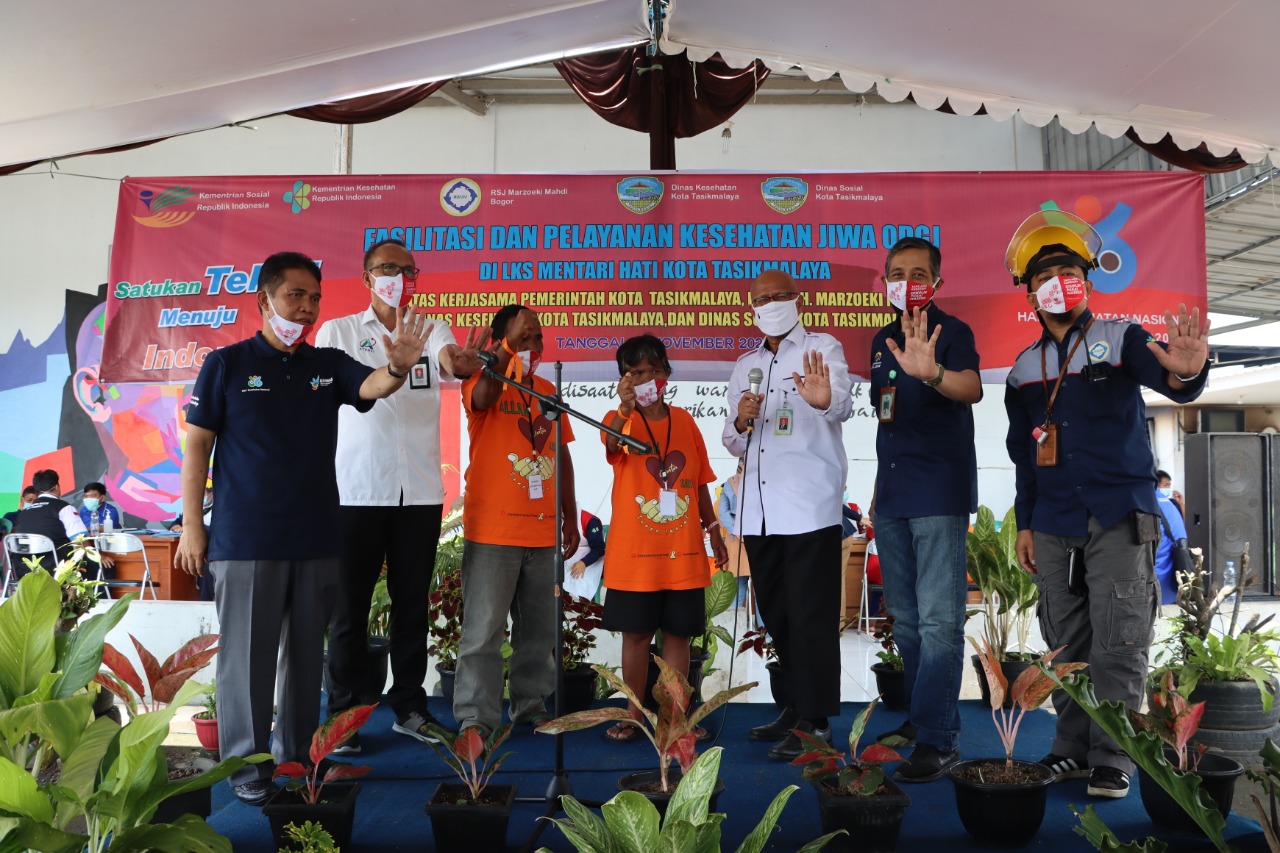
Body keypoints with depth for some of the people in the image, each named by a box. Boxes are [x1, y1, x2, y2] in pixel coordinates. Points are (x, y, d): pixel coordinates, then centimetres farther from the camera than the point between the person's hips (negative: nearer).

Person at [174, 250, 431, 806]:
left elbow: (371, 386, -12)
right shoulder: (227, 364, -2)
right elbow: (196, 447, -1)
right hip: (246, 540, -4)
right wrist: (191, 525, -5)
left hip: (316, 537, 4)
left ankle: (297, 752, 28)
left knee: (306, 651, 13)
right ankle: (247, 764, 14)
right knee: (248, 654, 2)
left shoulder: (328, 365, 7)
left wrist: (398, 367, -37)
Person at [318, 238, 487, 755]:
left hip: (420, 492, 2)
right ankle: (342, 714, 14)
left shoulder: (432, 332, 8)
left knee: (413, 604, 10)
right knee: (349, 607, 3)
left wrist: (467, 361, -38)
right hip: (356, 492, -2)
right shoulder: (338, 332, 5)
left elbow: (454, 362, -15)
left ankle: (409, 708, 22)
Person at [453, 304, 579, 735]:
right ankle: (475, 715, 4)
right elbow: (482, 397, -28)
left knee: (539, 629, 12)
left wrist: (570, 517, 17)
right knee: (483, 629, -4)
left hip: (542, 531, 6)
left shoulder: (548, 390, 16)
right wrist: (510, 348, -35)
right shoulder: (484, 380, -1)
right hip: (493, 530, -6)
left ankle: (531, 704, 24)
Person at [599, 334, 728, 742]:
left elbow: (700, 480, 12)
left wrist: (713, 529, 11)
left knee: (677, 633, 8)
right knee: (636, 633, 6)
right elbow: (612, 445, -28)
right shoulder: (621, 419, -3)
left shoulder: (683, 420, 7)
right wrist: (625, 409, -46)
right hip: (635, 551, -2)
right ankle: (634, 715, 18)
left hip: (683, 551, 2)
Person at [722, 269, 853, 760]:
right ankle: (793, 707, 27)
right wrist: (741, 422, -5)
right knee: (776, 616, 14)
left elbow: (843, 404, -21)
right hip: (758, 509, 7)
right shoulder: (745, 367, 18)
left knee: (811, 617, -5)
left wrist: (824, 400, -45)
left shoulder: (823, 349, 0)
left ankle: (815, 722, 2)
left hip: (809, 507, -6)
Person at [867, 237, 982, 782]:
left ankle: (938, 740, -7)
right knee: (905, 617, 14)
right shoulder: (882, 340, 14)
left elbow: (972, 389, -28)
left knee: (938, 619, -10)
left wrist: (932, 372, -49)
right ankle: (922, 717, 27)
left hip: (939, 493, -8)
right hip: (891, 495, 8)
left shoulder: (952, 332, -7)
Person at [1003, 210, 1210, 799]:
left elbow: (1161, 374, -22)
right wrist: (1024, 522, 12)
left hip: (1119, 519, -4)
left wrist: (1185, 374, -46)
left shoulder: (1121, 341, -1)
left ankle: (1112, 757, 5)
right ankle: (1073, 748, 19)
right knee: (1067, 645, 9)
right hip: (1053, 526, 4)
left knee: (1117, 644, -4)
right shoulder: (1024, 369, 12)